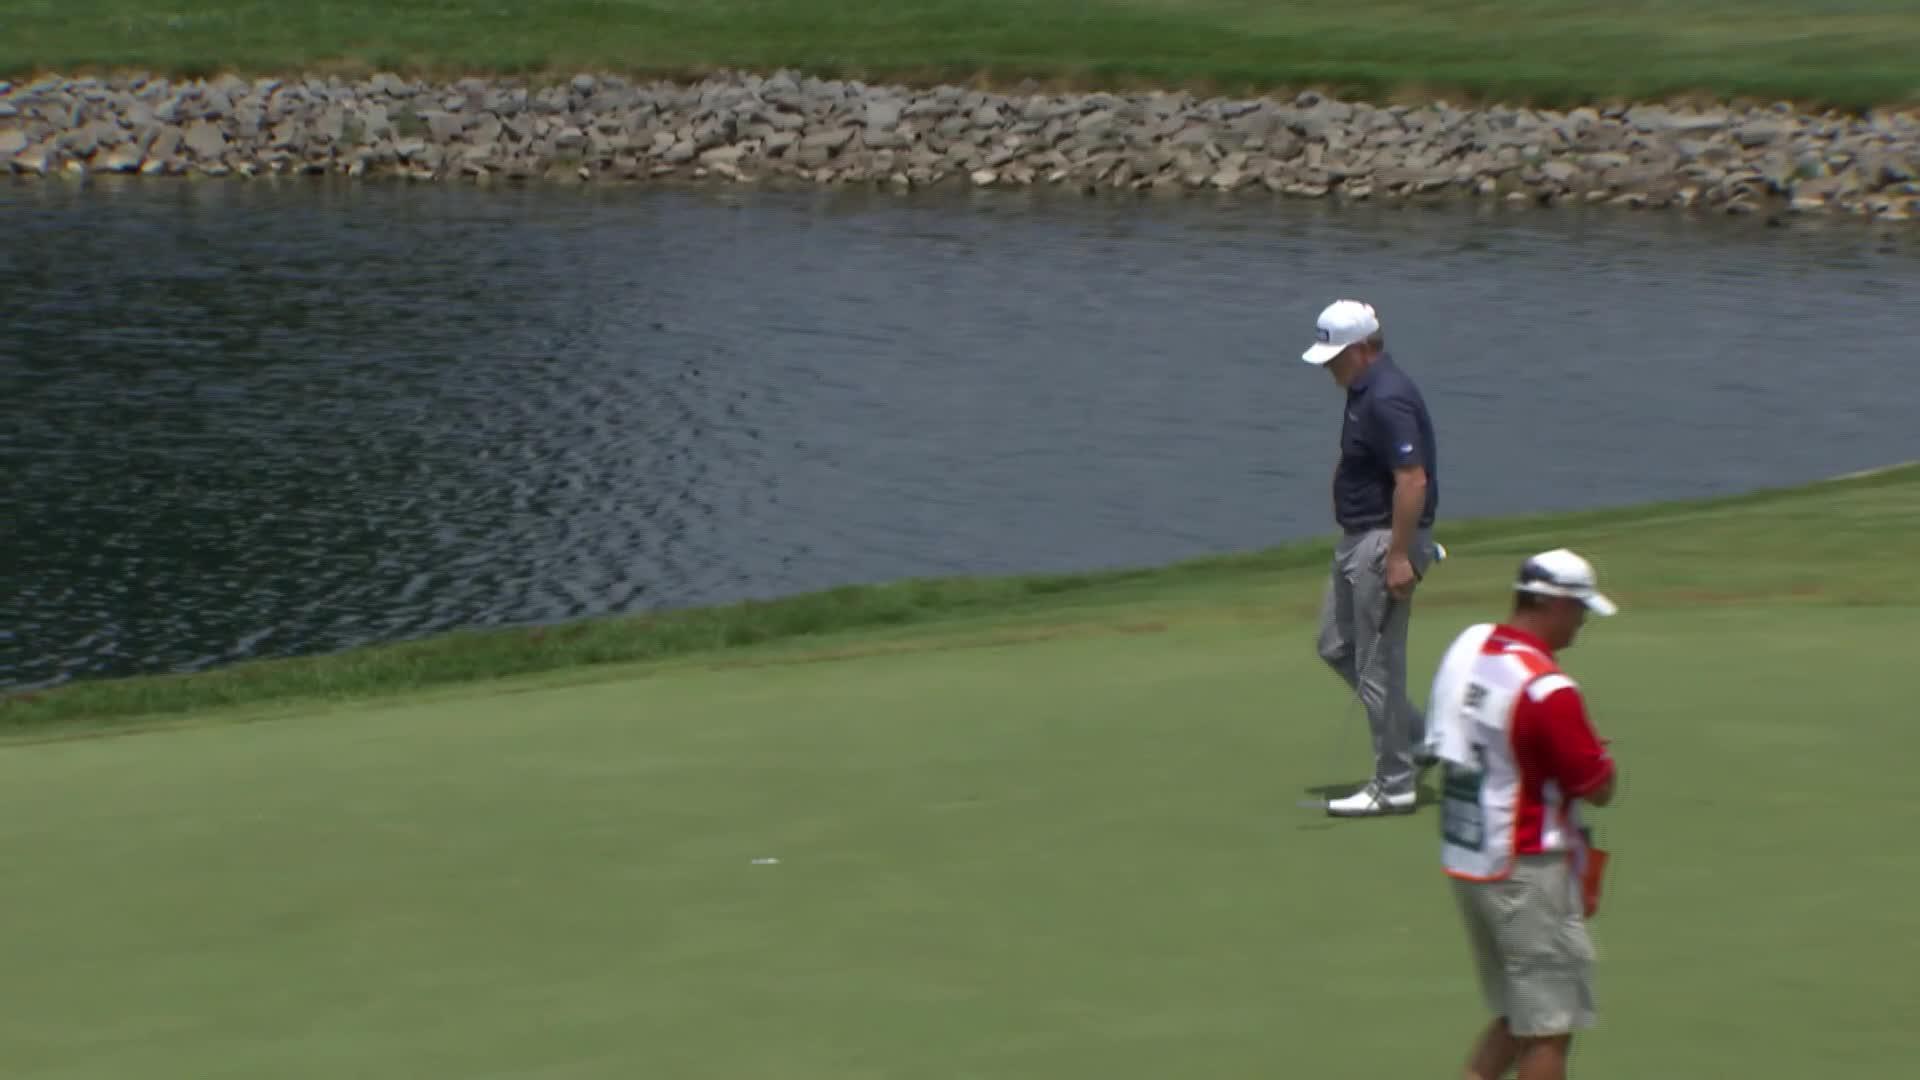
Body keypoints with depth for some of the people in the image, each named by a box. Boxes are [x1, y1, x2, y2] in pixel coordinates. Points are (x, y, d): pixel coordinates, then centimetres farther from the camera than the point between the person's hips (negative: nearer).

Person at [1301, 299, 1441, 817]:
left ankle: (1393, 785, 5)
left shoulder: (1386, 399, -22)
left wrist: (1399, 556, -27)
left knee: (1378, 665, -4)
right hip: (1357, 540, 11)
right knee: (1336, 648, 16)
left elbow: (1413, 481, -27)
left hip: (1384, 543, -11)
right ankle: (1420, 738, 23)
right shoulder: (1365, 391, 11)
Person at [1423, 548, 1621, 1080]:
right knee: (1550, 1030, 2)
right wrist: (1597, 752, 3)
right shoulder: (1547, 691, -23)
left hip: (1463, 860, 8)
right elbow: (1599, 788, -16)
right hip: (1528, 872, -8)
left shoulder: (1466, 646, 2)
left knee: (1515, 1017, 18)